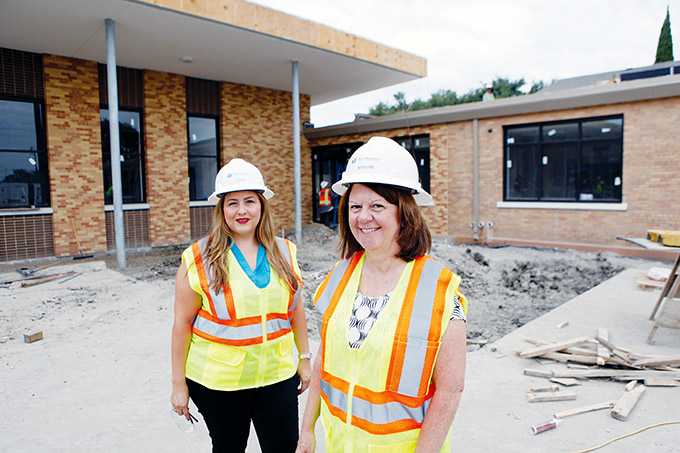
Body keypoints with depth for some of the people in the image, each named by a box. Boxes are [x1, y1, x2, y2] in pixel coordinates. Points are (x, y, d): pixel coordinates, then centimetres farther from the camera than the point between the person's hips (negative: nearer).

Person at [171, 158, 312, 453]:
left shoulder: (284, 252, 1)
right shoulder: (199, 258, -9)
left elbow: (296, 308, 8)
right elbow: (183, 322, -6)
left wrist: (305, 358, 11)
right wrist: (178, 383, -3)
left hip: (278, 375, 2)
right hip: (217, 382, -2)